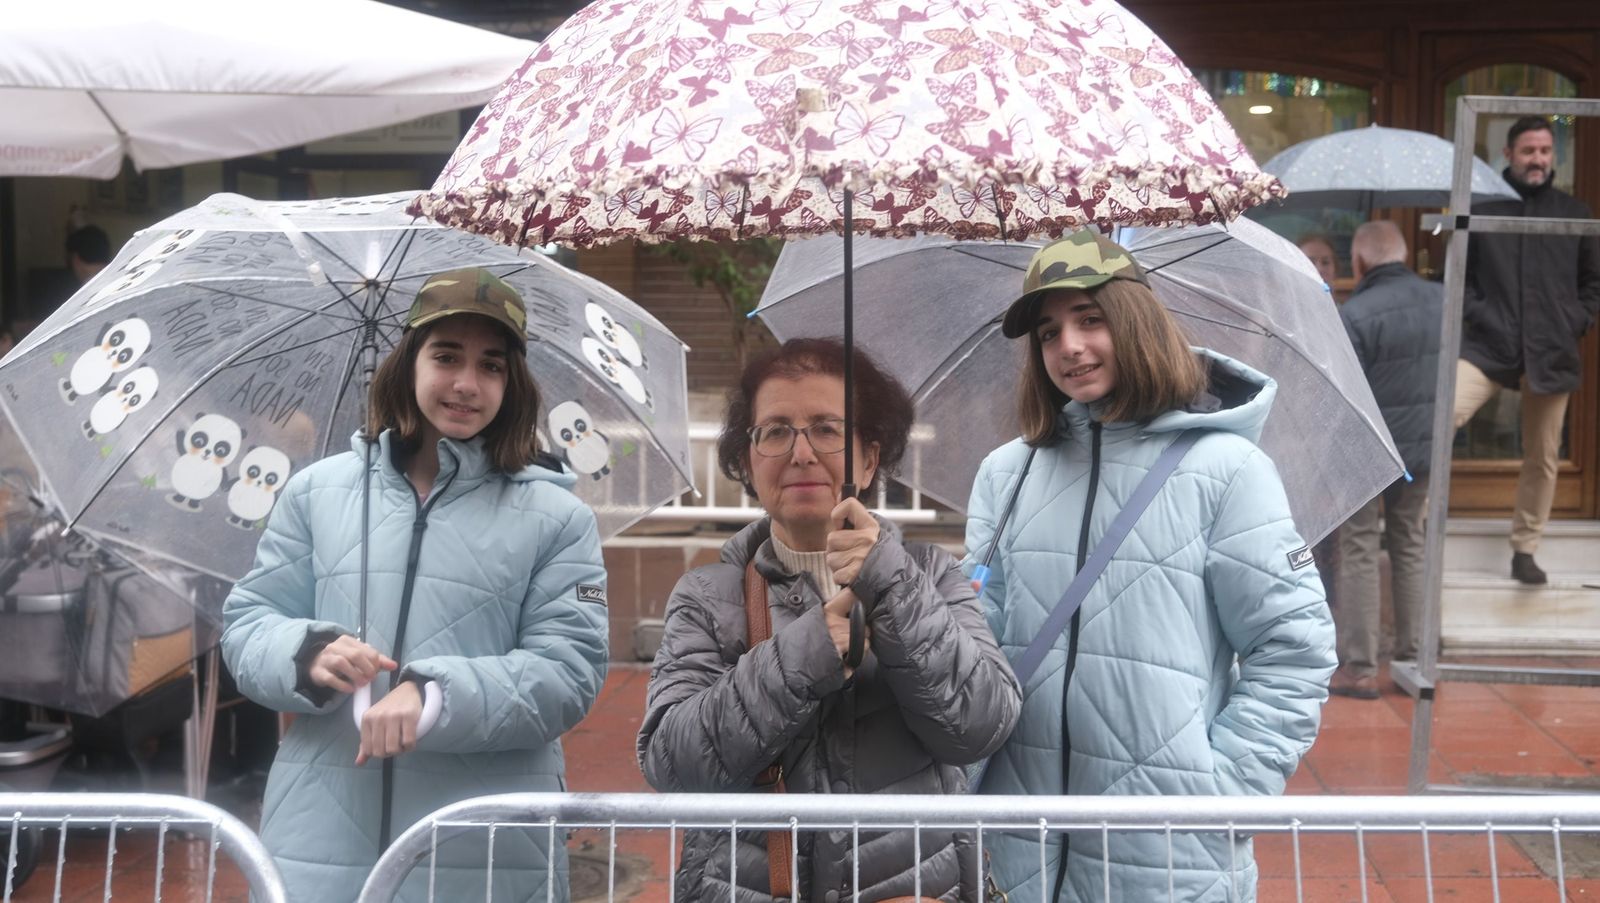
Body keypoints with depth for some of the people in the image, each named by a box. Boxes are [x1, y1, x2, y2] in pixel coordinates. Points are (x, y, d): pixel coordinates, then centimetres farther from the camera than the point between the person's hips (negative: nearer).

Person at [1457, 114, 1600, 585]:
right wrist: (1473, 313, -5)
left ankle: (1525, 549, 23)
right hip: (1489, 344, -3)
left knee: (1543, 458, 8)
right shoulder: (1482, 207, 3)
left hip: (1552, 352, 3)